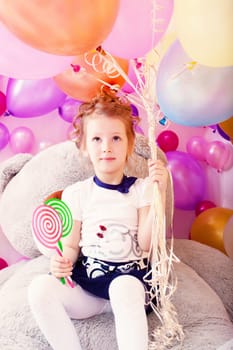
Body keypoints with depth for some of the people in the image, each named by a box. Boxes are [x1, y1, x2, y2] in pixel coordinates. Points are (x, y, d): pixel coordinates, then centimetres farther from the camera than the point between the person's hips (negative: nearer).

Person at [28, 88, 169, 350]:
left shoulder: (141, 189, 1)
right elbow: (71, 245, 7)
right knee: (40, 287, -25)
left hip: (131, 276, -2)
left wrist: (159, 194, -17)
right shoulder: (75, 194, 4)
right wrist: (62, 262, -17)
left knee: (123, 288, -37)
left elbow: (146, 243, -9)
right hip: (86, 280, 3)